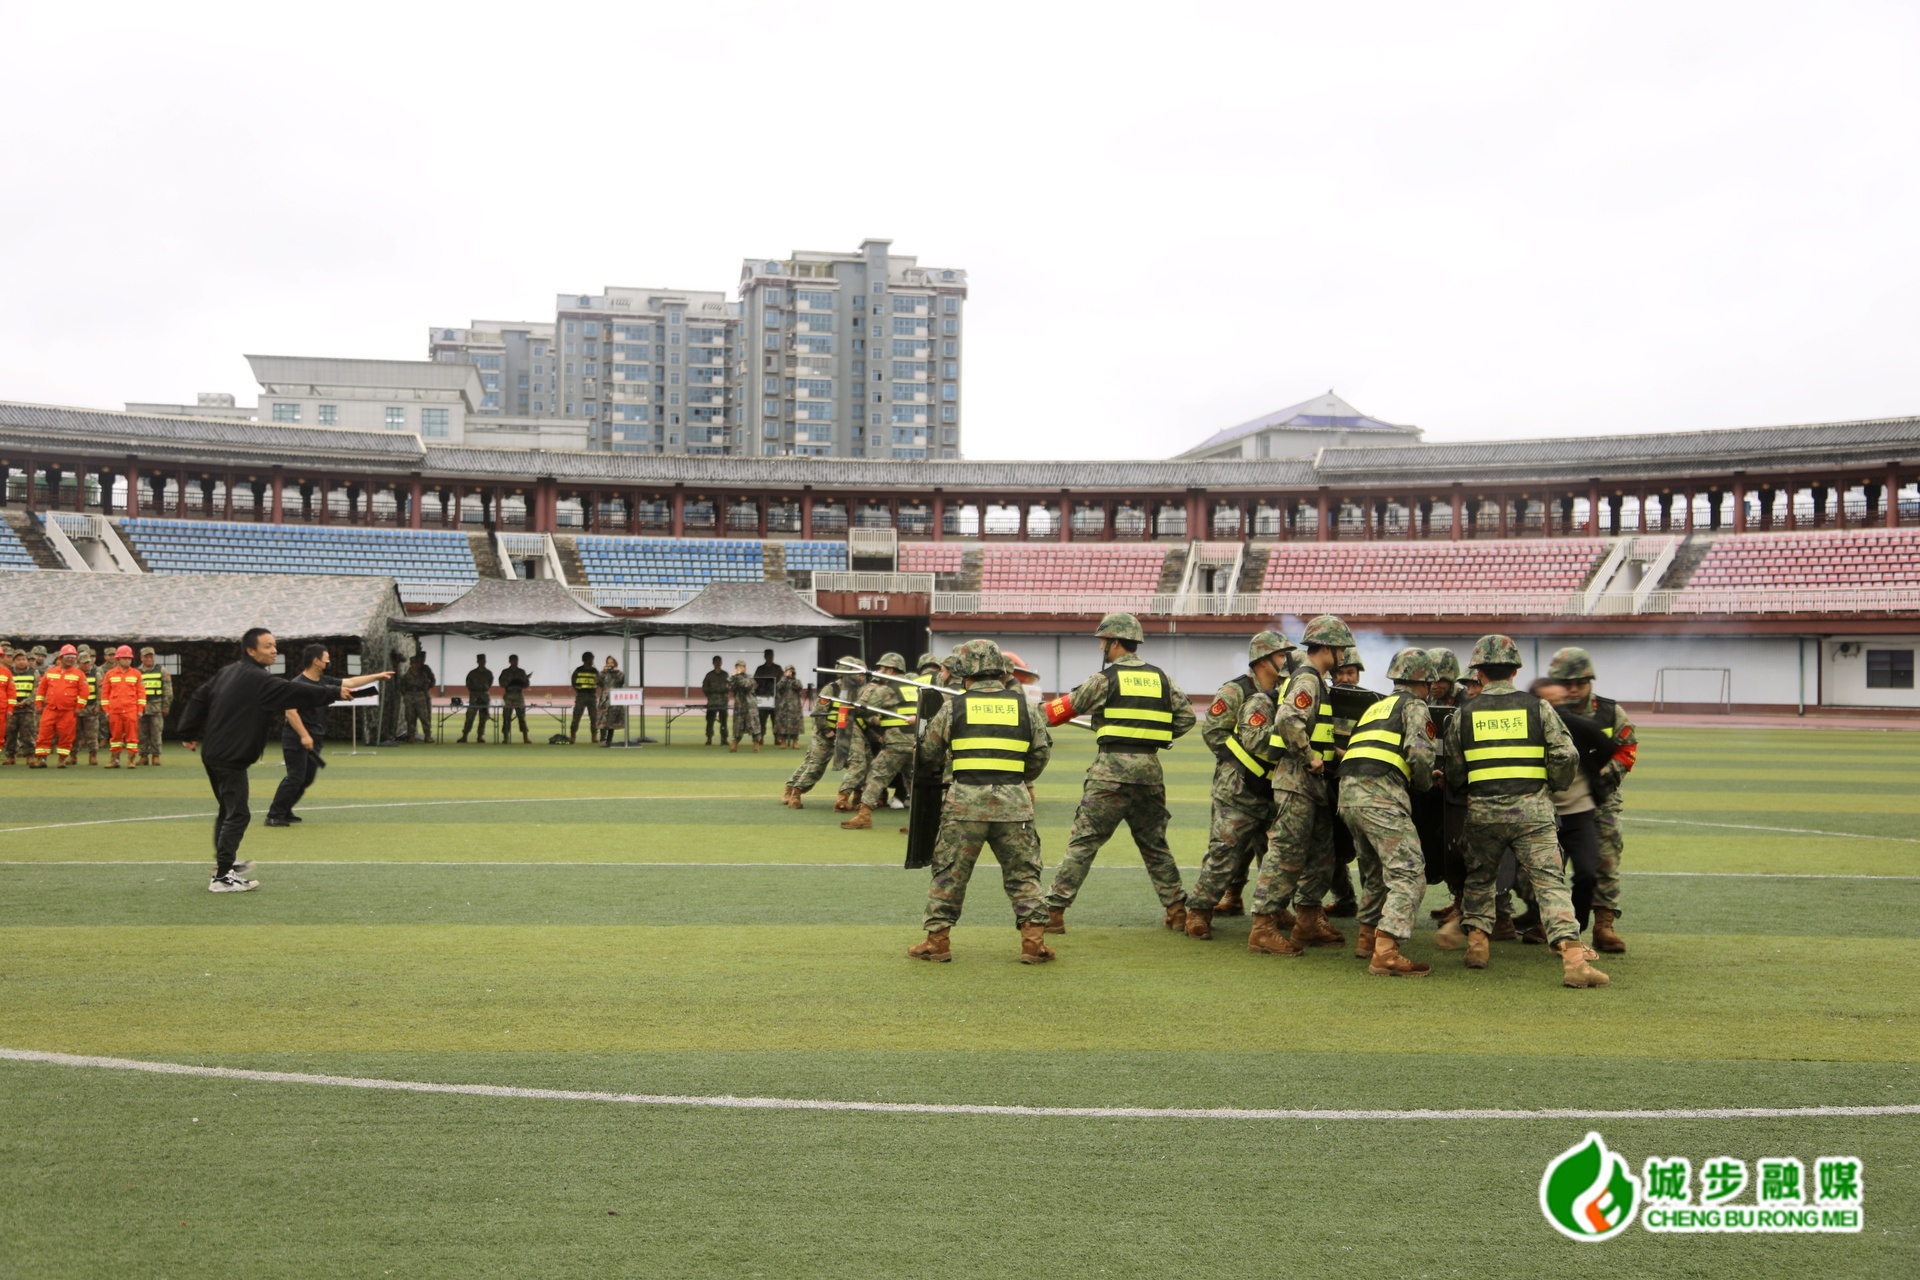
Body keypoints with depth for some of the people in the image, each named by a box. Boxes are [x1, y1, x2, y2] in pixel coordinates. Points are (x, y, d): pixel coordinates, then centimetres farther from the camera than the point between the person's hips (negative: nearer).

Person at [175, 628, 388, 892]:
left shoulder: (227, 672, 10)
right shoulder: (260, 680, -17)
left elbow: (198, 699, 12)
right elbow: (301, 692, -20)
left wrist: (190, 734, 18)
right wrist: (336, 692, -12)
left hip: (213, 753, 10)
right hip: (231, 759, -10)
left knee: (228, 809, 24)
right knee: (237, 814, -5)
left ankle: (225, 860, 39)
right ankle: (222, 877, -5)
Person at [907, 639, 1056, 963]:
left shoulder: (953, 706, 1)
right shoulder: (1022, 705, 5)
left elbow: (928, 753, 11)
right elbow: (1041, 752, 13)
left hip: (965, 801, -1)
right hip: (1014, 802, 1)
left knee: (949, 872, 10)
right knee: (1023, 873, 10)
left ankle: (937, 940, 13)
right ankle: (1034, 940, 7)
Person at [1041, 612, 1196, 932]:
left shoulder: (1104, 678, -3)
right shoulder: (1161, 678, 10)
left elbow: (1066, 708, 5)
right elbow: (1187, 717, 10)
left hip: (1111, 769, -4)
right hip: (1150, 771, 5)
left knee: (1082, 842, -1)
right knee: (1154, 844, 18)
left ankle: (1054, 911, -2)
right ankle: (1176, 910, 19)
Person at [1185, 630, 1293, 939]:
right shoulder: (1235, 691, -8)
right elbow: (1212, 731, -9)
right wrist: (1238, 758, -11)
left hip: (1271, 789, 7)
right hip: (1237, 787, -7)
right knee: (1225, 849, -10)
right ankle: (1199, 911, -3)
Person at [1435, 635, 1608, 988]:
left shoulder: (1464, 715, 7)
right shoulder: (1538, 708, 4)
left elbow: (1453, 774, 11)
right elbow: (1566, 756, -2)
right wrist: (1556, 786, 17)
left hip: (1482, 811, 1)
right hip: (1531, 809, -1)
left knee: (1479, 877, 22)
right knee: (1550, 882, -4)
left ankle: (1476, 942, 20)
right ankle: (1573, 957, -15)